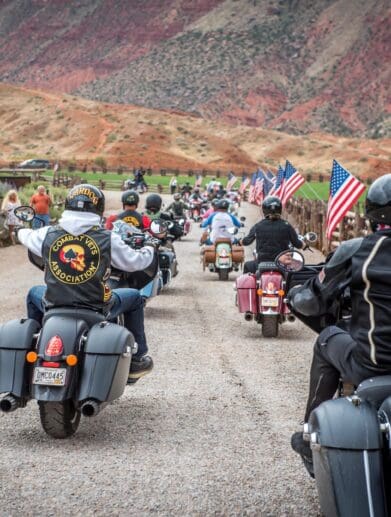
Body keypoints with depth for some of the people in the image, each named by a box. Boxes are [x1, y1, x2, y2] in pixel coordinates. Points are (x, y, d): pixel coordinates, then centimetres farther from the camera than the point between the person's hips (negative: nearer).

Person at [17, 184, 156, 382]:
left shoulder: (48, 234, -4)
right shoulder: (107, 238, -12)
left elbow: (27, 237, 18)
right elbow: (133, 262, -1)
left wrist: (23, 231, 44)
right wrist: (149, 250, 23)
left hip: (53, 306, 2)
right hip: (97, 309, -2)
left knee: (34, 294, 36)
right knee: (134, 297, 25)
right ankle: (137, 359, 27)